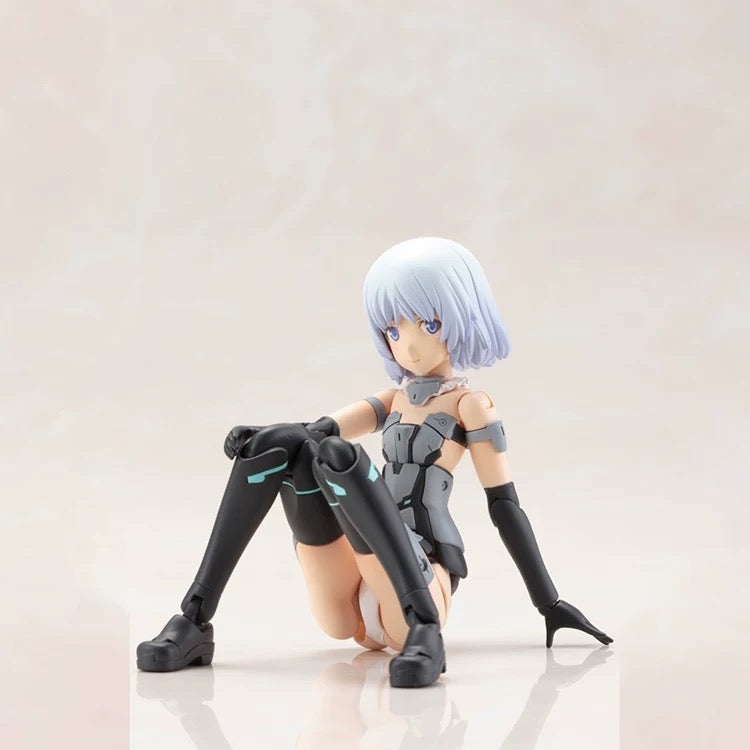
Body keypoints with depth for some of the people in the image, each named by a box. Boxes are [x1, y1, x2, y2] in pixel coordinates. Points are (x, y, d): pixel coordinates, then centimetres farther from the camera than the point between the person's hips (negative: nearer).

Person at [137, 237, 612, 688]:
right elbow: (323, 428, 8)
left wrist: (550, 605, 2)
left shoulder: (469, 404, 5)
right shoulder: (399, 398, 22)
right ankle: (196, 621, -19)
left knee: (339, 456, -27)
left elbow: (506, 507, 3)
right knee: (284, 445, -10)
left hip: (419, 584, -6)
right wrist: (266, 437, -14)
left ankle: (424, 630, -40)